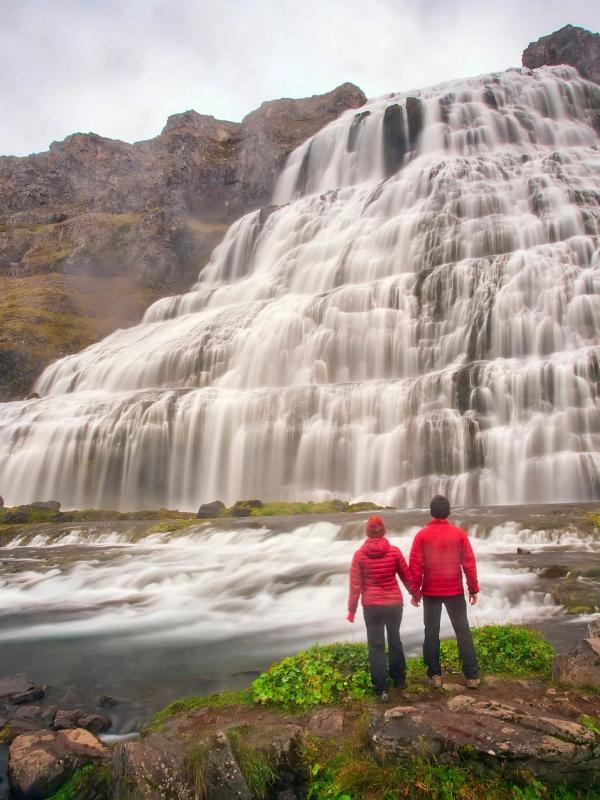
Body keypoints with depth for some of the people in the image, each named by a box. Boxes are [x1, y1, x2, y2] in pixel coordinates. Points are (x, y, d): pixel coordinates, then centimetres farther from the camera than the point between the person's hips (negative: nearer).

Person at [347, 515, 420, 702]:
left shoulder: (359, 554, -8)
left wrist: (352, 609, 3)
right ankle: (399, 680, 33)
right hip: (394, 603, 2)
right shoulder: (394, 551, -6)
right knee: (395, 640, 21)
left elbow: (355, 585, -6)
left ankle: (381, 689, 7)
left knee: (376, 646, 8)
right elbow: (407, 576, 3)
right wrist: (415, 593, 21)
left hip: (371, 606, -2)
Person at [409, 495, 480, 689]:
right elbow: (469, 563, -4)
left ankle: (435, 675, 11)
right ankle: (472, 676, 12)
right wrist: (474, 589, 5)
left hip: (430, 592, 0)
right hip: (455, 591, 1)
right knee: (463, 631, 11)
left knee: (431, 632, 9)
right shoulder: (459, 534, -5)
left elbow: (415, 566, -8)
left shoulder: (422, 535, -7)